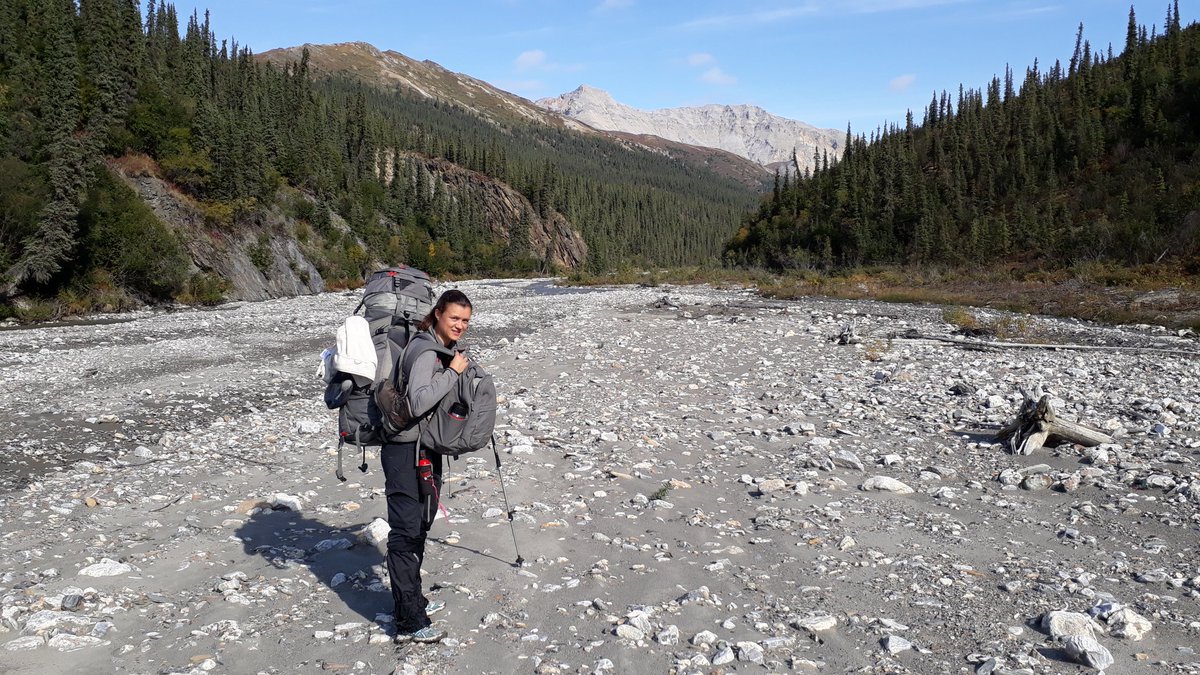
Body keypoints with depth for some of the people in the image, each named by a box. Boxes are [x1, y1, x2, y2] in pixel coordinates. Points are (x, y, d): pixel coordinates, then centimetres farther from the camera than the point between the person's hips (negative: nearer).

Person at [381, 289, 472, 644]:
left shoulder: (446, 349, 10)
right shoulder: (425, 352, -20)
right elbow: (418, 402, -33)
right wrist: (452, 372, -27)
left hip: (427, 448, 11)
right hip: (406, 451, -11)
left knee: (420, 525, 20)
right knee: (405, 531, -5)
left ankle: (412, 600, 36)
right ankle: (409, 624, 1)